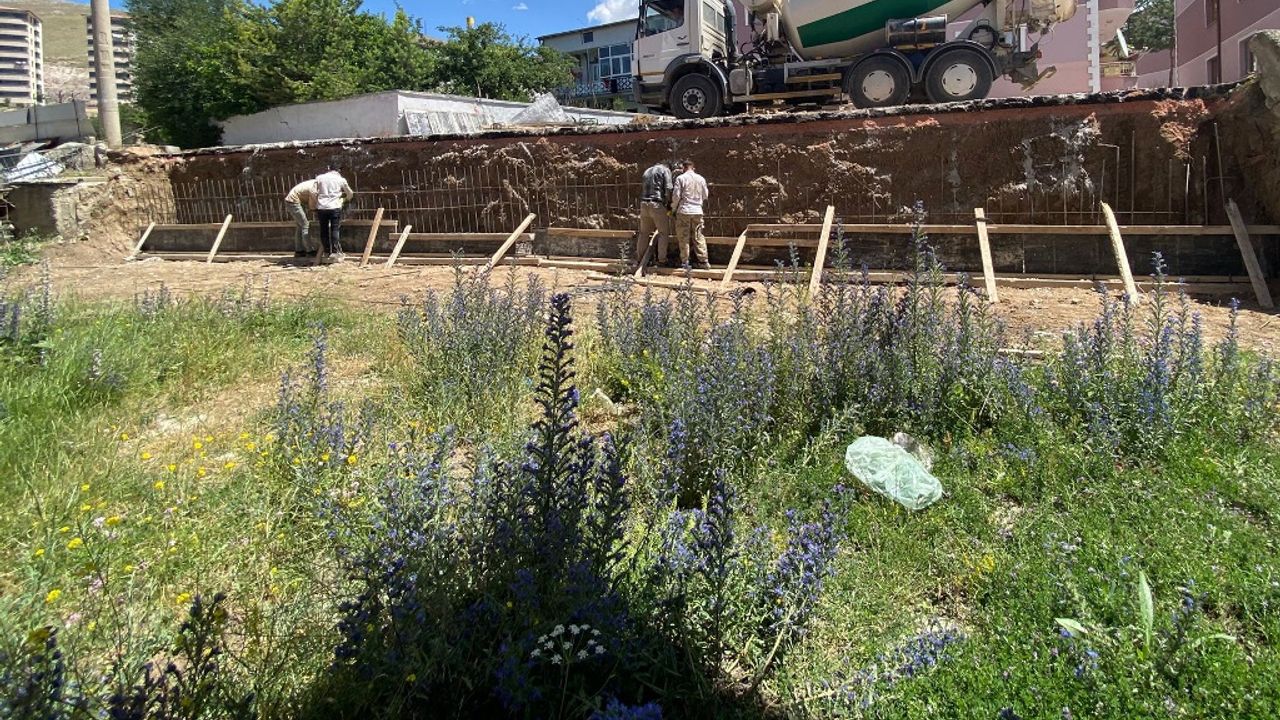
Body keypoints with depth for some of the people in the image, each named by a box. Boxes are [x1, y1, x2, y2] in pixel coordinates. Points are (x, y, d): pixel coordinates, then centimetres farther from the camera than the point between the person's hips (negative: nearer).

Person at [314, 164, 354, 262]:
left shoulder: (319, 178, 11)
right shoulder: (340, 179, 9)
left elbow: (315, 194, 4)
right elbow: (350, 194, 18)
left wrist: (315, 206, 12)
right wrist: (345, 199, 40)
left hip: (321, 207, 2)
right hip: (335, 207, -2)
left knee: (324, 230, 11)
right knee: (335, 230, -2)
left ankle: (327, 251, 16)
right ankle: (335, 252, -10)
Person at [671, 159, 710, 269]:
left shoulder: (680, 178, -6)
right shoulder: (701, 179, 7)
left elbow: (676, 196, -7)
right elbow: (705, 196, 13)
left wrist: (675, 206, 12)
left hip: (684, 210, -3)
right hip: (698, 211, 3)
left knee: (683, 237, 5)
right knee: (698, 237, 9)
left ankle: (684, 261, 6)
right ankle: (703, 261, 5)